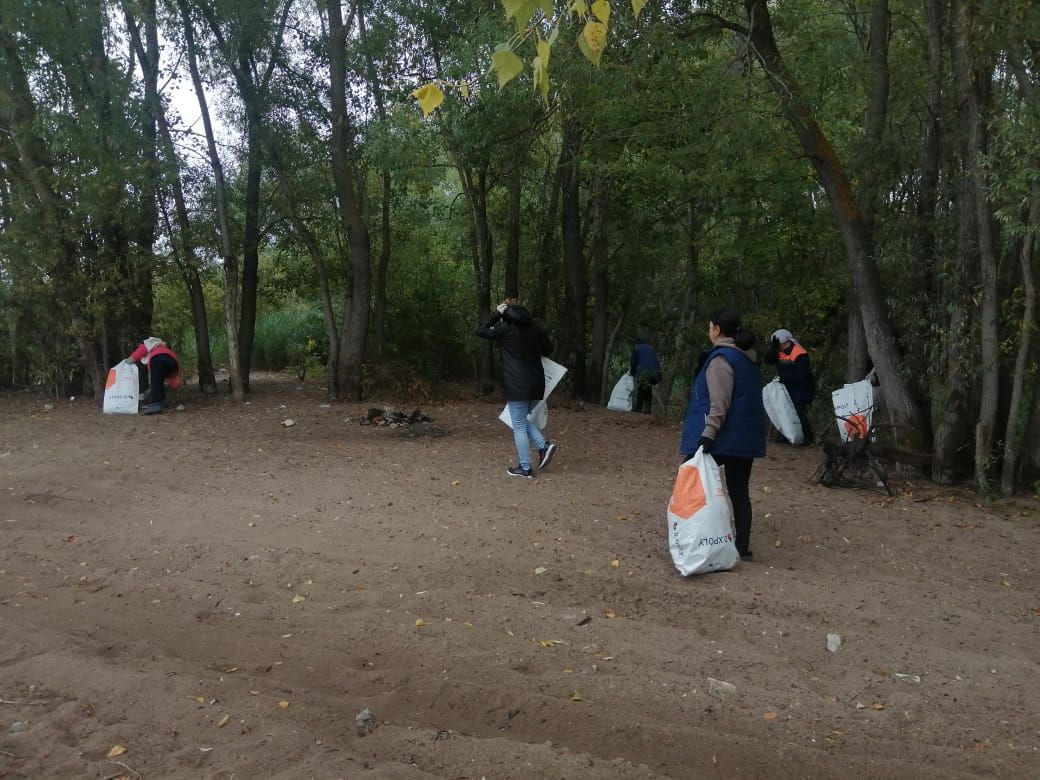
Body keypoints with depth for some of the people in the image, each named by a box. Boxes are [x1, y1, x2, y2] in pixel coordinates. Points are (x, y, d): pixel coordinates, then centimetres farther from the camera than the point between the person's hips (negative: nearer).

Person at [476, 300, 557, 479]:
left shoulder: (505, 327, -5)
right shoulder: (535, 325, 7)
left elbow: (480, 331, 6)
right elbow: (548, 349, 15)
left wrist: (496, 314, 6)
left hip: (517, 384, -6)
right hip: (536, 382, 6)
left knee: (519, 426, 2)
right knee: (523, 420, 22)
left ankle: (525, 468, 5)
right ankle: (544, 446, 4)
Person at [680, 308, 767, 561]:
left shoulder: (721, 358, -13)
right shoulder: (748, 358, 14)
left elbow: (719, 403, -22)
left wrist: (708, 434, -27)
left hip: (723, 437, -8)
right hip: (746, 436, 8)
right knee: (739, 491, 10)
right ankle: (742, 546, 11)